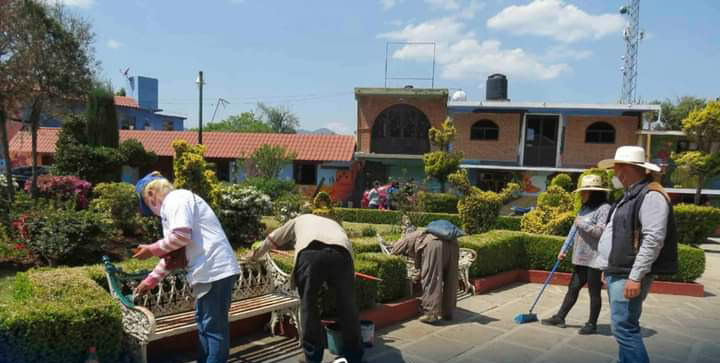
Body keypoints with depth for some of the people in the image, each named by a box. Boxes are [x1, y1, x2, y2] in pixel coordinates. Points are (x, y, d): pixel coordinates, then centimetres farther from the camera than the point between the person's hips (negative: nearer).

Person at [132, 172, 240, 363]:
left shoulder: (176, 198, -5)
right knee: (205, 323, 20)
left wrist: (151, 250, -5)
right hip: (210, 270, 11)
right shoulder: (174, 205, 26)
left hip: (214, 270, -11)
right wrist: (151, 280, 29)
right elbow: (172, 252, 29)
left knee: (214, 326, -2)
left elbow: (181, 235, -20)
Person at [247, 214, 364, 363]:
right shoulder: (334, 224, 43)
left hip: (310, 252, -2)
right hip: (341, 252, 2)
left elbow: (272, 239, 47)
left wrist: (255, 255, 64)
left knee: (309, 306, 13)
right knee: (347, 305, 14)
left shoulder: (299, 220, 40)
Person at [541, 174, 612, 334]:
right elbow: (574, 230, 18)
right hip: (581, 258, 8)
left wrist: (582, 224, -15)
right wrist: (564, 249, 16)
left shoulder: (604, 208, -12)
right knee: (573, 288, 13)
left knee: (594, 292, 5)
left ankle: (592, 324, 17)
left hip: (595, 259, -8)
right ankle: (559, 317, 21)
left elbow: (601, 232, -24)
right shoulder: (585, 208, 15)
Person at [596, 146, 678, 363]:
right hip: (617, 272, 10)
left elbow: (653, 240, -22)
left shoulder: (651, 195, -14)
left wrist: (635, 277, -24)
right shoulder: (630, 195, 17)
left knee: (624, 327, -10)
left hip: (629, 276, -10)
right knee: (625, 327, 16)